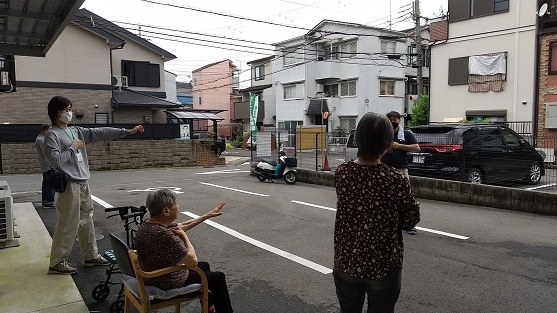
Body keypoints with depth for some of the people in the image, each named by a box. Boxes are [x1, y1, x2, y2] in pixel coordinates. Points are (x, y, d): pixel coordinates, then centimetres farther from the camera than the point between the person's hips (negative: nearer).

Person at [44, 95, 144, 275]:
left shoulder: (76, 131, 12)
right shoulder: (52, 135, -9)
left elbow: (101, 133, 9)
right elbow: (55, 160, -20)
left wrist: (128, 131, 6)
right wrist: (73, 147, -10)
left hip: (83, 184, 8)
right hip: (70, 186, -8)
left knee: (86, 222, 14)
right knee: (68, 225, -3)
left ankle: (91, 256, 25)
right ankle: (57, 262, 9)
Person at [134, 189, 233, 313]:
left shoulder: (149, 223, -6)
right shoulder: (164, 235, -35)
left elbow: (182, 226, 9)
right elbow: (193, 261, -29)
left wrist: (208, 215, 13)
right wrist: (184, 236, -17)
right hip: (168, 283, -9)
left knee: (204, 265, 28)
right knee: (218, 277, 10)